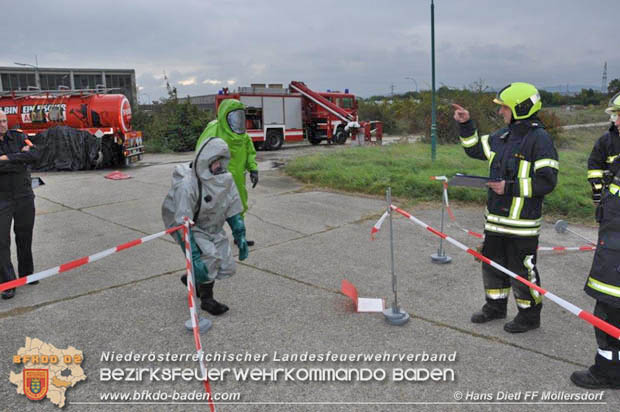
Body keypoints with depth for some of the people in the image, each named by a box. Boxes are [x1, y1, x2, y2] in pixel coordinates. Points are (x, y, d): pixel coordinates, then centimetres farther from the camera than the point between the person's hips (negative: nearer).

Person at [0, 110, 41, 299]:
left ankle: (27, 273, 30)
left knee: (24, 238, 14)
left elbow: (34, 155, -13)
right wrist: (21, 158, -16)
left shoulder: (18, 137, 3)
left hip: (24, 196, 3)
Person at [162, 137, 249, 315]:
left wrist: (241, 239, -2)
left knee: (227, 267, 1)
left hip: (212, 226, 6)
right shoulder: (188, 185, -29)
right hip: (187, 226, -6)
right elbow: (183, 224, -30)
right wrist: (194, 258, -34)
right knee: (209, 255, -27)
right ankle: (206, 299, -3)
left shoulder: (226, 180, -11)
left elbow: (233, 212, 0)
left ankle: (192, 279, 28)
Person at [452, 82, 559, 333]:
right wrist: (466, 124, 11)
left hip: (522, 222, -8)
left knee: (521, 269, 4)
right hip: (496, 218, 8)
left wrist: (510, 187, -20)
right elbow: (475, 149, 22)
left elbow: (547, 181, -19)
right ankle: (495, 307, 36)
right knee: (492, 263, 18)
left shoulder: (539, 139, -15)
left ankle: (529, 315, 23)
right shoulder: (502, 136, 9)